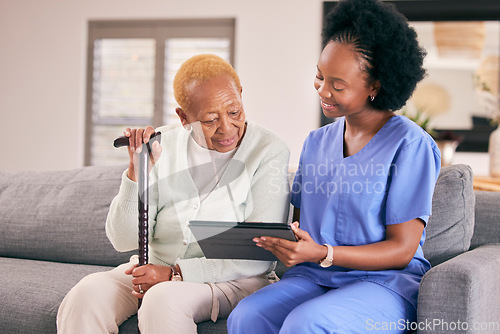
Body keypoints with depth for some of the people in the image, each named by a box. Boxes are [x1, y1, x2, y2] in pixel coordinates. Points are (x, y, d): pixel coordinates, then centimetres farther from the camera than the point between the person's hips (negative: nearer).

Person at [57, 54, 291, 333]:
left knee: (164, 300, -34)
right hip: (154, 267, 3)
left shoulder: (269, 151, -7)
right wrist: (137, 171, -17)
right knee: (88, 293, -25)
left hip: (232, 279, -3)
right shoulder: (162, 145, 1)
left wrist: (176, 274, -18)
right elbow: (124, 241, -2)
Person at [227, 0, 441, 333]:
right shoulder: (317, 142, 15)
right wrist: (280, 241, -5)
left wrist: (320, 254, -21)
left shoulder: (410, 144, -6)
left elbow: (401, 249, -9)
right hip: (312, 278, 5)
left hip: (385, 282, -5)